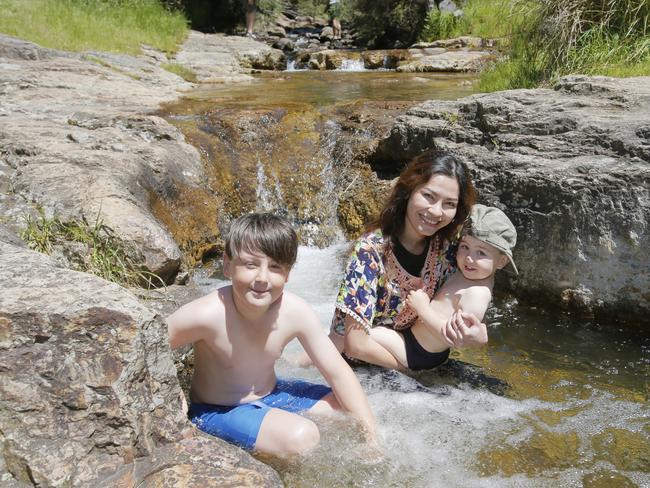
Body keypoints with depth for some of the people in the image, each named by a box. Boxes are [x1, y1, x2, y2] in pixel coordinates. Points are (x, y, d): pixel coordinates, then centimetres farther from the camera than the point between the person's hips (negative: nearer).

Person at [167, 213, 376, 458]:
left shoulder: (295, 311, -18)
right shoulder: (208, 314, -30)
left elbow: (338, 373, -11)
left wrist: (370, 436, -12)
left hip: (271, 393, 6)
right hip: (217, 411, -5)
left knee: (353, 410, 0)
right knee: (302, 438, -29)